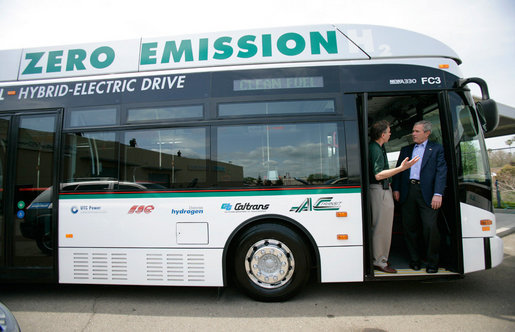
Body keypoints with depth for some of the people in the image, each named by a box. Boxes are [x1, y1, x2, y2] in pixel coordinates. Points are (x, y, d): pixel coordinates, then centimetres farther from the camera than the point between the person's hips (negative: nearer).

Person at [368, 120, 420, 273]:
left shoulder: (376, 147, 14)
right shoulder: (376, 150, -19)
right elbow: (378, 175, -26)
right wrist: (401, 168, -30)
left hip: (382, 190, 11)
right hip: (380, 190, -11)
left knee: (379, 226, 17)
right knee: (382, 227, -3)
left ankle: (379, 258, 29)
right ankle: (379, 261, 7)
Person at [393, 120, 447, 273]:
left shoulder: (436, 148, 6)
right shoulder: (405, 150, 18)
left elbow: (441, 171, -3)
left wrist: (438, 194, -12)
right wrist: (396, 189, 6)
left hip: (427, 193, -4)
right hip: (407, 192, 4)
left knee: (430, 227, -5)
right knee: (410, 227, 8)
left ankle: (432, 261, 13)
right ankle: (415, 259, 21)